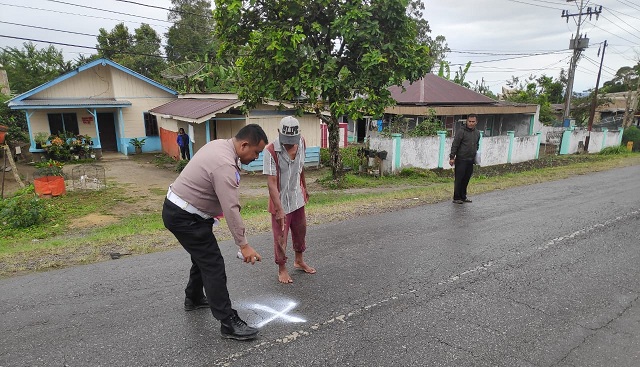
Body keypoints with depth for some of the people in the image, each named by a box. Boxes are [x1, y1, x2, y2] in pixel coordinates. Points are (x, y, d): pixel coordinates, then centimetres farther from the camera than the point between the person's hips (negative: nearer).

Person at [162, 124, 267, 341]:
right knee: (213, 266, -8)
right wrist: (243, 245, -26)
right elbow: (231, 209, -30)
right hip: (184, 217, -10)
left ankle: (194, 299, 44)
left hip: (177, 207, 10)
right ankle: (228, 323, -2)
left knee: (203, 256, 24)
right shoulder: (225, 165, -28)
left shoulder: (220, 144, 3)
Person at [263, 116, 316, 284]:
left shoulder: (301, 143, -7)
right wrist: (279, 209, -31)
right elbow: (272, 182, -26)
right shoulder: (271, 151, -24)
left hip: (298, 199, 6)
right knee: (280, 237, 8)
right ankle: (282, 269, 28)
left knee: (300, 231, 21)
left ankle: (299, 260, 44)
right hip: (281, 201, -6)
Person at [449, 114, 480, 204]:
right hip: (461, 160, -6)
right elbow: (455, 145, -11)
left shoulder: (477, 133, 13)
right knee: (459, 179, -3)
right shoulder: (461, 131, -9)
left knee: (466, 180, 10)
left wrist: (475, 156, 20)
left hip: (470, 161, 6)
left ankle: (463, 197, 20)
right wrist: (452, 157, -15)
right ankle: (456, 198, 4)